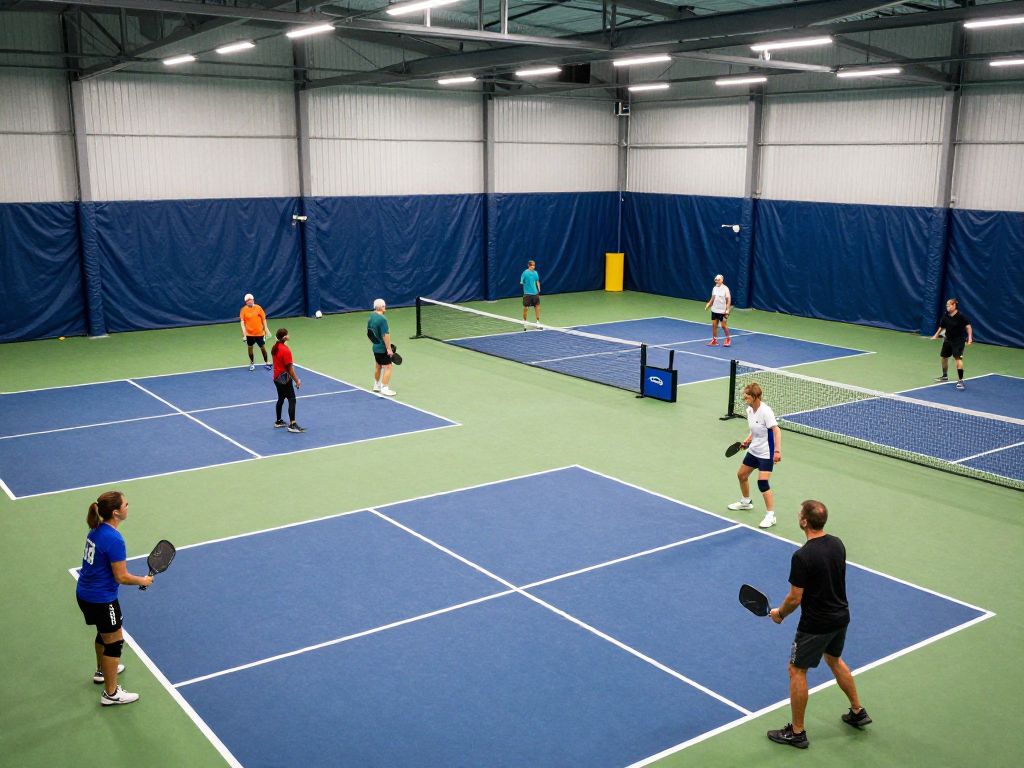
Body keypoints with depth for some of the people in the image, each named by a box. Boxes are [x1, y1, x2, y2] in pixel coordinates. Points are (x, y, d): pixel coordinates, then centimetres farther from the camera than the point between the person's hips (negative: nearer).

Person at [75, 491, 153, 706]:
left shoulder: (97, 530, -1)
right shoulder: (114, 540, -27)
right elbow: (121, 577, -22)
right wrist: (142, 581, -4)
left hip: (84, 594, 9)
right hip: (101, 600, -9)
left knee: (105, 633, 30)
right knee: (114, 641, 7)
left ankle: (102, 671, 52)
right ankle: (111, 694, 17)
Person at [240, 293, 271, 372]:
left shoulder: (258, 308, -4)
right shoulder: (244, 310, -6)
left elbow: (263, 319, 3)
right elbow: (242, 322, -8)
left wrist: (266, 329, 3)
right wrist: (244, 332, -19)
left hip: (259, 333, 0)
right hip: (249, 333, 0)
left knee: (263, 348, 5)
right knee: (250, 348, 10)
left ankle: (266, 363, 21)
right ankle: (252, 364, 26)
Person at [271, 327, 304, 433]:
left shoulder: (275, 348, 3)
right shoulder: (286, 350, -22)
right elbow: (289, 368, -20)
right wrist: (296, 380, -15)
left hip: (277, 377, 9)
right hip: (284, 379, -9)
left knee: (281, 399, 20)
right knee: (292, 400, -5)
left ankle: (278, 421, 30)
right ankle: (292, 425, -7)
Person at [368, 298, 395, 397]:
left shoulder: (371, 316, 4)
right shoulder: (382, 319, -23)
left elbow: (369, 333, 15)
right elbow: (385, 335, -24)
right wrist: (389, 349, -20)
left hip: (376, 347, 9)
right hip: (382, 348, -9)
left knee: (378, 366, 21)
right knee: (388, 367, -3)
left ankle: (376, 386, 33)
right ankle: (384, 389, -4)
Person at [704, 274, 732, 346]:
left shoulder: (725, 288, -11)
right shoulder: (714, 288, 6)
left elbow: (728, 300, -10)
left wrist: (727, 310, -17)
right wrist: (708, 305, 1)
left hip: (722, 311, -5)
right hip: (714, 310, 5)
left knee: (724, 325, 0)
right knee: (714, 325, 4)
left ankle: (728, 339, 20)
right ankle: (714, 340, 11)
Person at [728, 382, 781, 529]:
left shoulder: (765, 411, -24)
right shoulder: (749, 410, 1)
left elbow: (776, 431, -28)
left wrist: (777, 451, -33)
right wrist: (748, 440, 5)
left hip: (766, 453, -9)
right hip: (753, 450, 9)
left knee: (762, 482, -17)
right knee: (741, 475, 20)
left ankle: (770, 515, -7)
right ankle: (746, 502, 45)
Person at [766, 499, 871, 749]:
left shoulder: (802, 556, -27)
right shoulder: (838, 544, -4)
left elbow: (795, 599, -21)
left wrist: (779, 613, -1)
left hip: (815, 625, -8)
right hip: (841, 616, 8)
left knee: (797, 672, 8)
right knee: (834, 660, 31)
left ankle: (796, 733, 17)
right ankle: (858, 712, 42)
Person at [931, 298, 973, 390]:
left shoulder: (961, 316, -16)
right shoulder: (945, 316, 0)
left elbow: (968, 326, -15)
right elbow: (941, 327, 14)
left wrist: (970, 337, -26)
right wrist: (936, 336, 15)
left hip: (958, 340, -7)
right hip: (948, 340, 7)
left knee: (958, 358, -17)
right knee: (944, 357, 16)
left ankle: (960, 380, -15)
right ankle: (945, 376, 39)